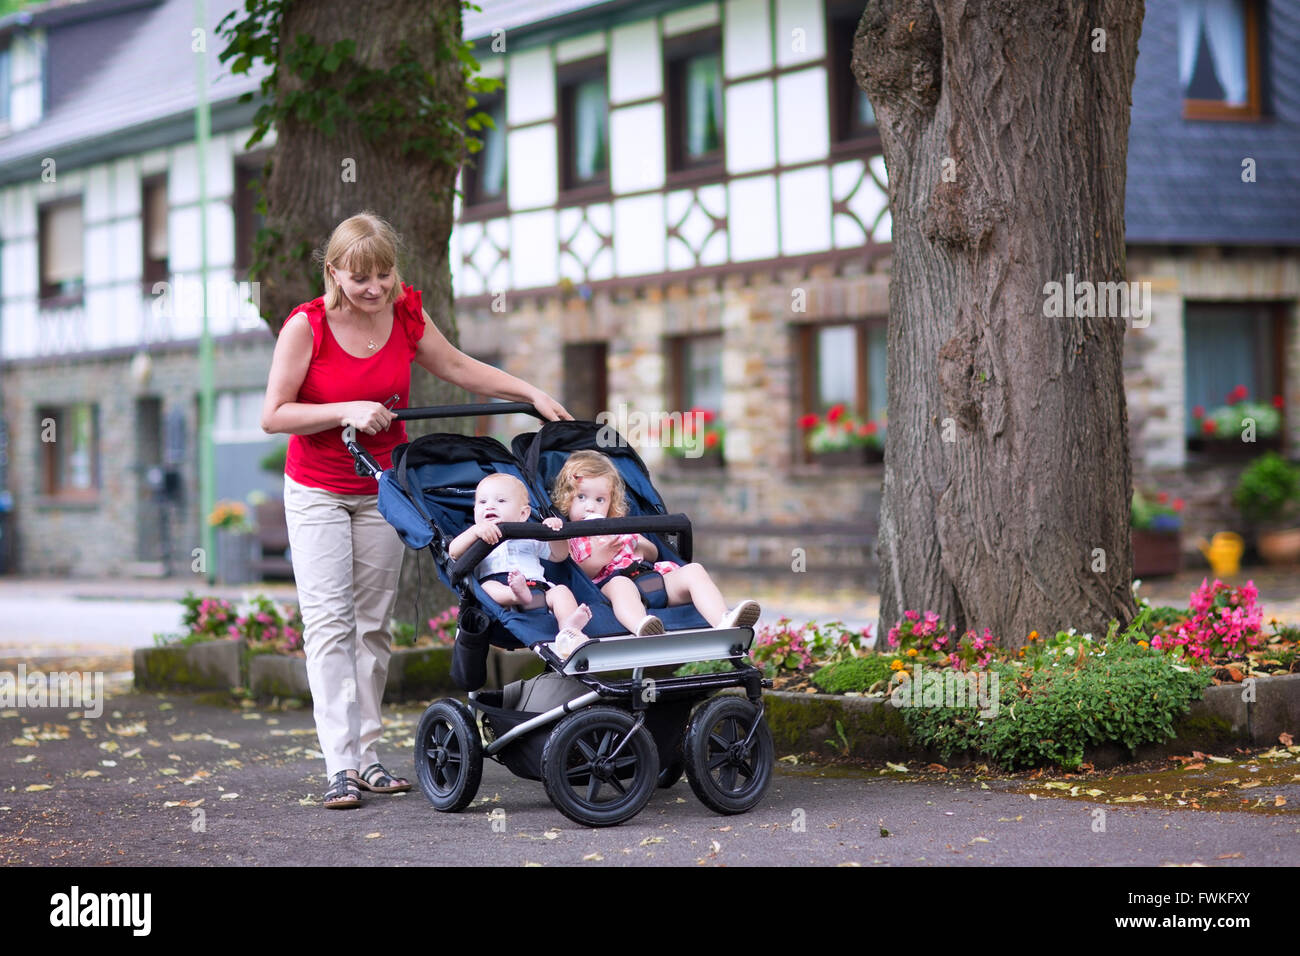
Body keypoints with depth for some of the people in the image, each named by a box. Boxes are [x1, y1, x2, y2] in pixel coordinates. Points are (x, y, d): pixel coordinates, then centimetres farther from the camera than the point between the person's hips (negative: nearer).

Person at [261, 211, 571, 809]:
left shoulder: (406, 316, -7)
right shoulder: (306, 326, -17)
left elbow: (458, 368, 8)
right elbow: (273, 415, -16)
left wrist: (532, 393, 1)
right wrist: (347, 411, -26)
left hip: (381, 489, 4)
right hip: (316, 491, -4)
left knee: (373, 621, 7)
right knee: (328, 620, -11)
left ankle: (368, 754, 13)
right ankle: (340, 765, -13)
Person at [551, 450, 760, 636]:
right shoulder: (568, 537, 16)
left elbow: (653, 553, 34)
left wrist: (642, 547, 10)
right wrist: (597, 559, -17)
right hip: (608, 581, -7)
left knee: (693, 570, -15)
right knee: (620, 584, -43)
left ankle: (723, 622, -43)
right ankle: (641, 627, -79)